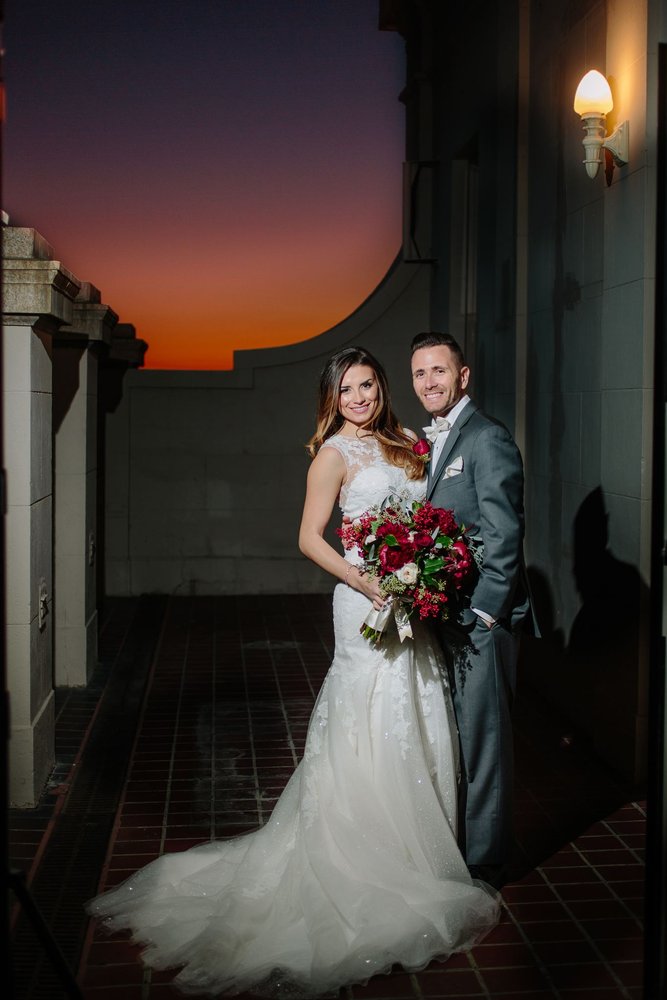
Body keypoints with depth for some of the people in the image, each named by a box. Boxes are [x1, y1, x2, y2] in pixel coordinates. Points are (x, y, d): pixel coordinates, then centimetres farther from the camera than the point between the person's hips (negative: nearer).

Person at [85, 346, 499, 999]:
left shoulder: (398, 447, 14)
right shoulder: (334, 453, -6)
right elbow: (309, 539, -11)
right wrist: (365, 581, -21)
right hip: (366, 603, -7)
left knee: (413, 728, 13)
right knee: (371, 731, -3)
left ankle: (413, 855, 26)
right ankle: (371, 862, 8)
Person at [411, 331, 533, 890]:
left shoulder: (488, 439, -13)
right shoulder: (431, 441, 15)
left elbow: (504, 538, -18)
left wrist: (481, 615, -19)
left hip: (481, 619, -9)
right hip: (445, 616, 9)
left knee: (483, 740, 1)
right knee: (454, 737, 18)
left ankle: (485, 863, 14)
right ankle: (457, 841, 32)